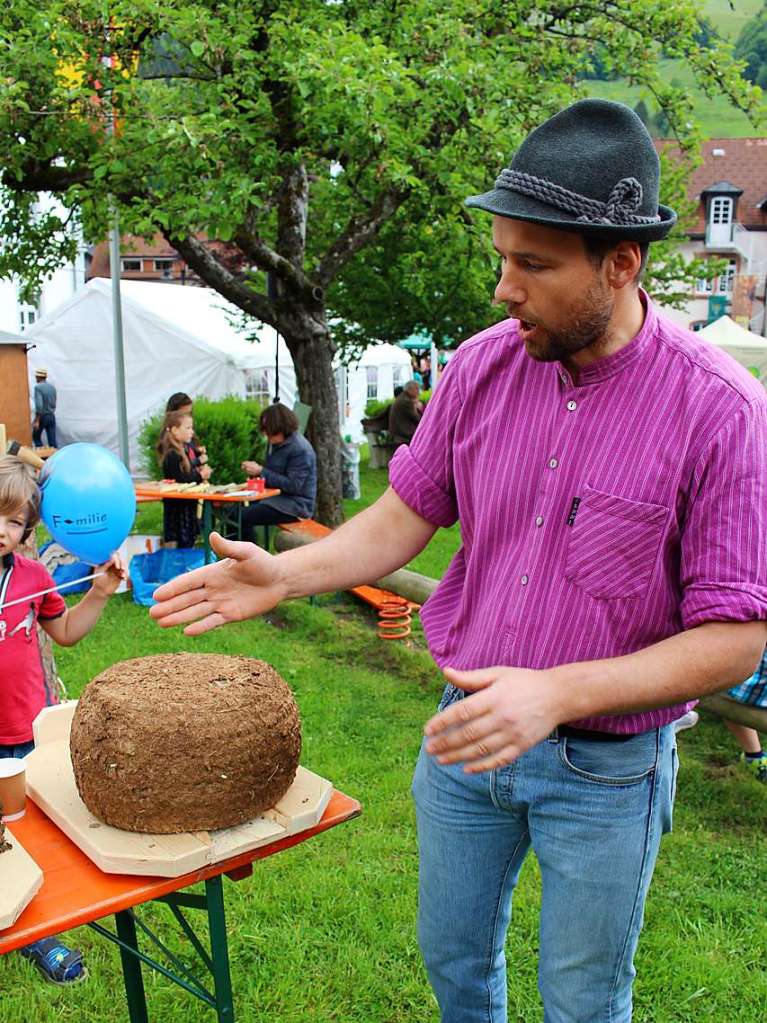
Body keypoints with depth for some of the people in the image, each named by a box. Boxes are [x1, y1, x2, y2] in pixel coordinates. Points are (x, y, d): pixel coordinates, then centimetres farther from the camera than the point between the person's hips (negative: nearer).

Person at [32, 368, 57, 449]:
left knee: (36, 437, 13)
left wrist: (36, 421, -22)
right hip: (51, 416, 6)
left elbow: (39, 405, -23)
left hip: (42, 416, -6)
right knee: (52, 440, 4)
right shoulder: (52, 387, 7)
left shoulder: (38, 387, -15)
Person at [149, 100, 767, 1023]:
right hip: (465, 731, 4)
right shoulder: (482, 367, -8)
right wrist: (284, 577, -10)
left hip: (606, 766, -3)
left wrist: (556, 692, -31)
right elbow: (407, 515, 2)